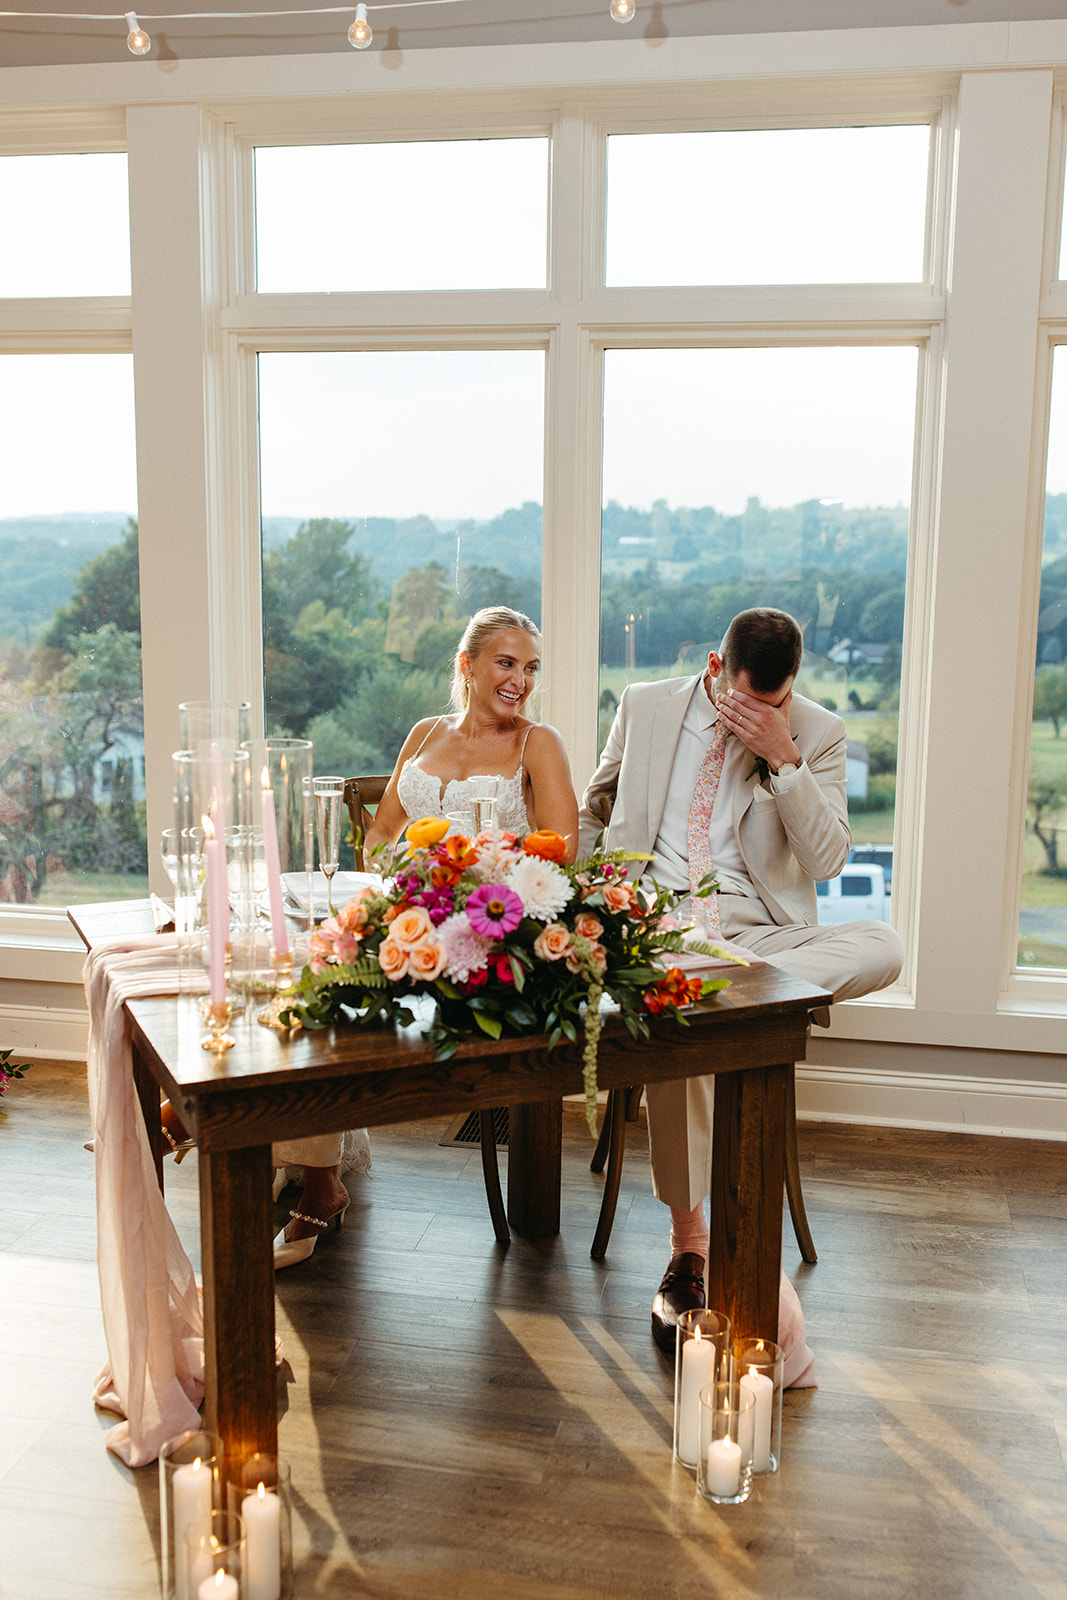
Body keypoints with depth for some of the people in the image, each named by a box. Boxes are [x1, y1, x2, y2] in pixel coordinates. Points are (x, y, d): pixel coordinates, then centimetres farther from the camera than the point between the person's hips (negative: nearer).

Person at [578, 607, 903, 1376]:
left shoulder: (817, 732, 4)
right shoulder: (645, 706, 9)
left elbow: (827, 861, -5)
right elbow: (593, 805, 23)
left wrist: (781, 758, -14)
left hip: (753, 931, 1)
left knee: (881, 945, -29)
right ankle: (690, 1247, -24)